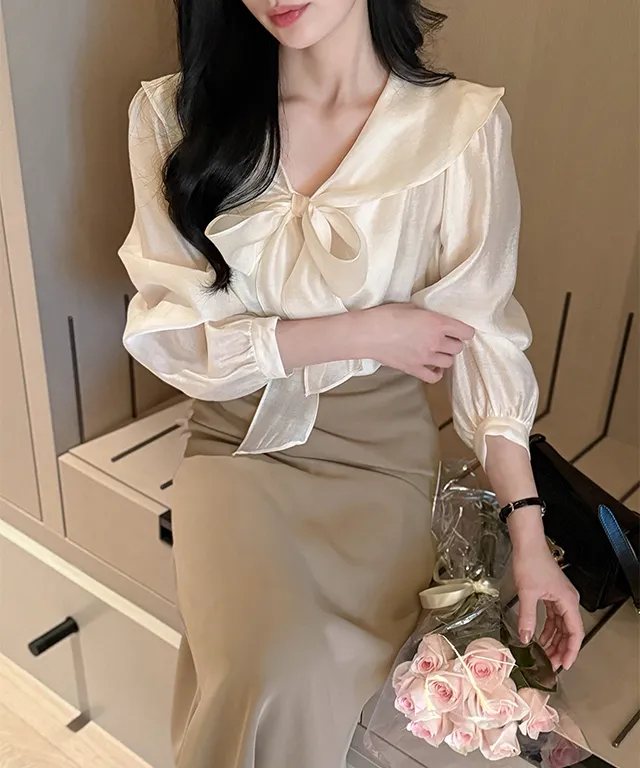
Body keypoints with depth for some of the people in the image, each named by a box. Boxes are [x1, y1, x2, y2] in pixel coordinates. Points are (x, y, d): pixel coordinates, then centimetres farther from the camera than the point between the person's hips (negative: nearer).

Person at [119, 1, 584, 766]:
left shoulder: (463, 124, -9)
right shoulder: (177, 113, -6)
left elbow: (482, 336, -5)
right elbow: (168, 331, -7)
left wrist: (528, 532, -9)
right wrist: (359, 334, -13)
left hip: (380, 449, 0)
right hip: (238, 441, 1)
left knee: (295, 691, -19)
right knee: (273, 684, -24)